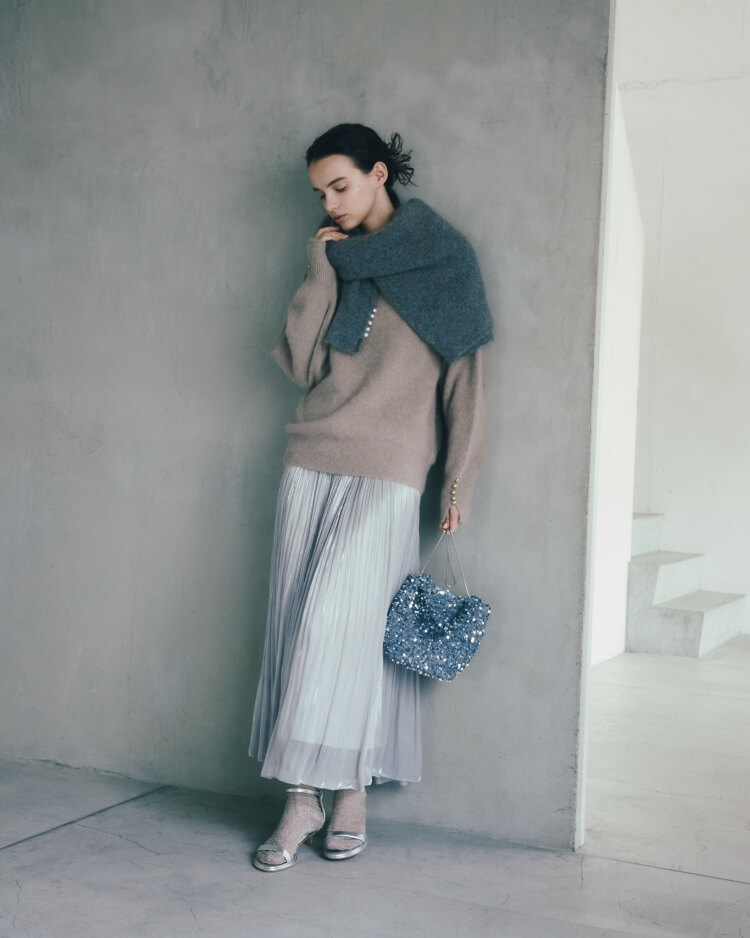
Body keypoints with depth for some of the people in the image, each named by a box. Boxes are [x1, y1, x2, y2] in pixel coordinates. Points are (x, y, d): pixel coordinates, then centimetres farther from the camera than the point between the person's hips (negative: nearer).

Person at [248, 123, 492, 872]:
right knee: (299, 622, 1)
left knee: (337, 620, -13)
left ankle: (348, 790, -4)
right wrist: (321, 267, 2)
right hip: (312, 465, 5)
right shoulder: (336, 263, 16)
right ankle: (307, 796, 7)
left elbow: (463, 375, -2)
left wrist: (460, 477, -7)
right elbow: (299, 363, 4)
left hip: (385, 474, -5)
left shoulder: (439, 255, 2)